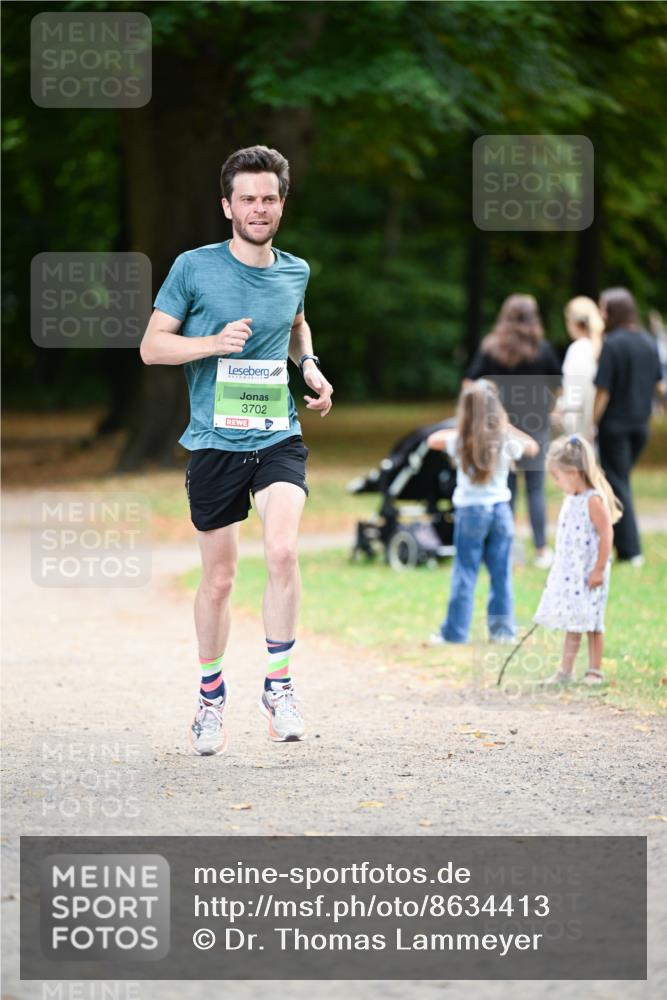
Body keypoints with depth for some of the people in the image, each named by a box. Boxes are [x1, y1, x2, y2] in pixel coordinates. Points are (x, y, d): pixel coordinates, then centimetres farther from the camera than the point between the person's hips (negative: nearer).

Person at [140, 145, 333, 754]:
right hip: (214, 442, -1)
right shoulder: (194, 268, -4)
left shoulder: (295, 272, 8)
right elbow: (152, 346, -1)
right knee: (218, 578, 6)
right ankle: (211, 698, 26)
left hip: (278, 437, 1)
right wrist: (214, 342, -16)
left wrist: (309, 364, 11)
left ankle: (279, 684, -8)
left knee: (283, 551, -23)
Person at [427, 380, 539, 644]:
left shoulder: (460, 441, -8)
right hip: (500, 509, 1)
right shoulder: (506, 441, -5)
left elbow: (432, 439, 10)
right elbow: (533, 447, 14)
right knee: (501, 574, 8)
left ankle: (454, 633, 5)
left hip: (470, 511, -1)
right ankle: (502, 629, 11)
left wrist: (460, 430, 16)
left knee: (464, 575, 3)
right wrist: (508, 427, 18)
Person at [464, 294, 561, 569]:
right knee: (535, 489, 5)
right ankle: (542, 550, 5)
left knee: (504, 490, 8)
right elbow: (559, 387, 2)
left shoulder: (489, 349, -2)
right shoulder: (543, 350, -4)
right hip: (535, 426, -1)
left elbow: (469, 384, -5)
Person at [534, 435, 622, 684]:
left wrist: (599, 570, -19)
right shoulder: (570, 500, 10)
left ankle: (595, 671, 10)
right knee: (571, 623, 10)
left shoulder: (594, 500, -16)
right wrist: (558, 567, 18)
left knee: (591, 622, 0)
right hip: (568, 573, 8)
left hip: (589, 573, -8)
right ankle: (565, 671, 14)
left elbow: (606, 535, -18)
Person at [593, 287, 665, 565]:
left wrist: (591, 425, -9)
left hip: (615, 424, -6)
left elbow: (603, 392, -17)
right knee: (620, 480, 19)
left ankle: (630, 550, 0)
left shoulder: (611, 344, -17)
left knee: (618, 485, 1)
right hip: (641, 424, 6)